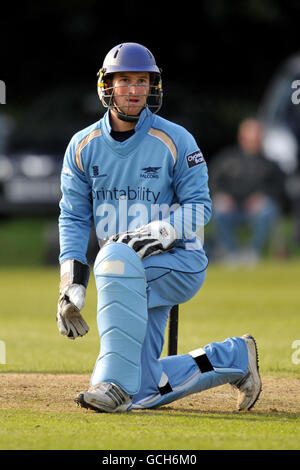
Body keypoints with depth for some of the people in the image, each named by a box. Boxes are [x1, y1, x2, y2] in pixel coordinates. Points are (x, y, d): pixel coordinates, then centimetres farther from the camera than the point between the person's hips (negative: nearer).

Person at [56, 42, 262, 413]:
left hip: (180, 261, -5)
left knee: (116, 256, -38)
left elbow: (199, 207, -8)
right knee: (143, 393, -3)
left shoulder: (175, 141, -7)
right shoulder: (83, 146, 3)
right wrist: (71, 285, -9)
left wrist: (158, 232, -27)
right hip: (137, 277, 5)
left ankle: (117, 382, -37)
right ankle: (233, 357, 22)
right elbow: (74, 217, 2)